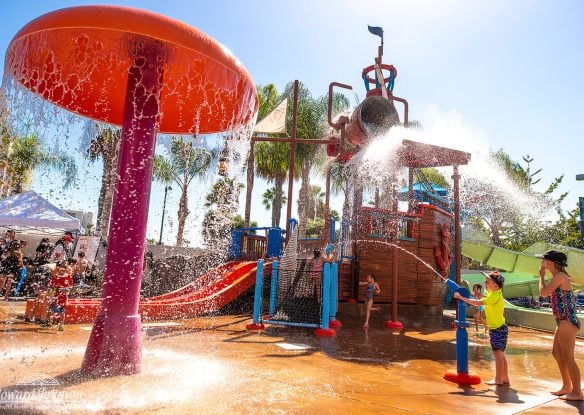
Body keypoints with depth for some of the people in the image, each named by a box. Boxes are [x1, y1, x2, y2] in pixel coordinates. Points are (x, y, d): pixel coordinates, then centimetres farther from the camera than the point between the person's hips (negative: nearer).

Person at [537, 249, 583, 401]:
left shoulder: (559, 276, -15)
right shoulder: (559, 276, 14)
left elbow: (543, 292, -20)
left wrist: (542, 275, -10)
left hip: (567, 322, -11)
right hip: (563, 322, 11)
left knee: (567, 357, -3)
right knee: (556, 353, 18)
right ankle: (567, 387, 28)